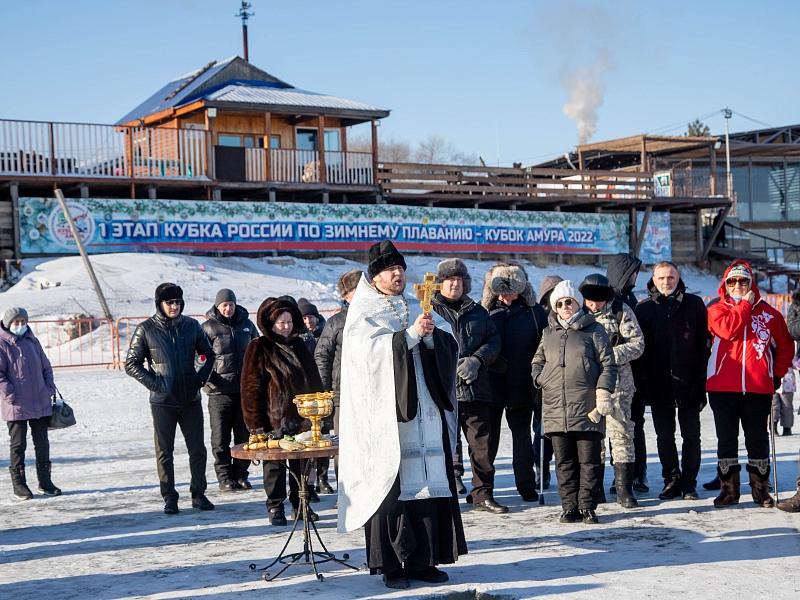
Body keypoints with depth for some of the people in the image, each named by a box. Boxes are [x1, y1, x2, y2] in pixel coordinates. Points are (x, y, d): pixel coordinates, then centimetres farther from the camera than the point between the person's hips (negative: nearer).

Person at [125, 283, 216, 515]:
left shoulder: (191, 326, 4)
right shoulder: (146, 329, -4)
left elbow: (209, 354, 16)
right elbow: (132, 364, -1)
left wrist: (201, 378, 2)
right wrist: (154, 383, -10)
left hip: (191, 399, 2)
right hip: (163, 402, -2)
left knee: (197, 449, 6)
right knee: (164, 451, 4)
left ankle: (198, 494, 17)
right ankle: (169, 498, 13)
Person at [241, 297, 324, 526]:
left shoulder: (299, 346, 13)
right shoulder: (259, 348, -4)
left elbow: (314, 379, 19)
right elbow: (251, 387, -7)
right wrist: (256, 423, -11)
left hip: (301, 418, 5)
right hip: (275, 420, -5)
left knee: (302, 462, 10)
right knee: (275, 463, 3)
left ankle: (300, 504, 21)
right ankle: (275, 507, 14)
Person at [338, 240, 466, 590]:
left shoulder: (419, 309, 17)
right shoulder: (363, 314, 2)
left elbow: (450, 346, 8)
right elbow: (371, 351, -15)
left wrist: (431, 336, -12)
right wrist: (411, 335, -18)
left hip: (425, 411, 5)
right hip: (386, 414, -5)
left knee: (429, 482, 2)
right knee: (391, 485, -6)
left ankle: (422, 560, 9)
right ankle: (390, 564, 1)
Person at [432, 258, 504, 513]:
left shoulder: (477, 311, 19)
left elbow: (494, 341, 12)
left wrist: (476, 360, -7)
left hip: (476, 388, 4)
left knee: (483, 444, 3)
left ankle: (483, 495, 12)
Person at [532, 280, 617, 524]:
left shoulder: (593, 330, 4)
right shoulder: (549, 333, 16)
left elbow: (608, 364, 1)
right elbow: (537, 362, 27)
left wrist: (603, 391, -10)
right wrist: (540, 379, 7)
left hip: (586, 409, -4)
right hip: (555, 409, 4)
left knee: (589, 461, -1)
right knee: (564, 462, 5)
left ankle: (587, 506, 7)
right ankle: (569, 507, 11)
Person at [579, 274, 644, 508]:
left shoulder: (621, 311, 0)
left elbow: (638, 343, -4)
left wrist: (612, 355, -17)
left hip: (617, 383, -2)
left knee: (621, 434, -4)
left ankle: (624, 489, 1)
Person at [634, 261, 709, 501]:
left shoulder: (694, 304, 2)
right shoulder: (644, 309, 6)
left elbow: (704, 343, 1)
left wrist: (702, 378, -7)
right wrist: (643, 382, -3)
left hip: (688, 383, -1)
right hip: (658, 384, 1)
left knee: (691, 435, 5)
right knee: (664, 436, 8)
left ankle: (689, 482, 14)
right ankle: (671, 480, 19)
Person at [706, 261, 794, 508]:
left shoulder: (768, 313, 9)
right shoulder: (716, 310, 5)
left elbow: (785, 345, 16)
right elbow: (727, 329, -16)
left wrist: (778, 373, 7)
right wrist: (745, 305, -7)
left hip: (758, 386, 1)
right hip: (723, 386, -1)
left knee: (758, 438, 5)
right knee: (726, 438, 4)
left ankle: (760, 487, 15)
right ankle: (728, 488, 12)